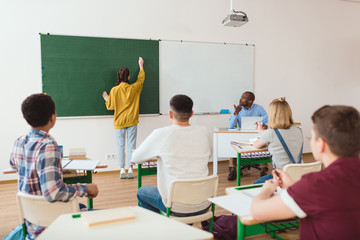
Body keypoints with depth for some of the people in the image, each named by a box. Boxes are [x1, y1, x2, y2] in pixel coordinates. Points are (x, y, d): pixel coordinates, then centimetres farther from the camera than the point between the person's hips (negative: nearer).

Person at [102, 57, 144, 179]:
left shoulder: (114, 90, -6)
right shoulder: (133, 88, -2)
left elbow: (110, 106, 1)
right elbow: (141, 78, 18)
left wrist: (106, 98, 22)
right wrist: (141, 65, 32)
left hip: (119, 122, 0)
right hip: (132, 121, 1)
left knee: (120, 146, 5)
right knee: (131, 145, 4)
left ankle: (122, 170, 4)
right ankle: (130, 169, 3)